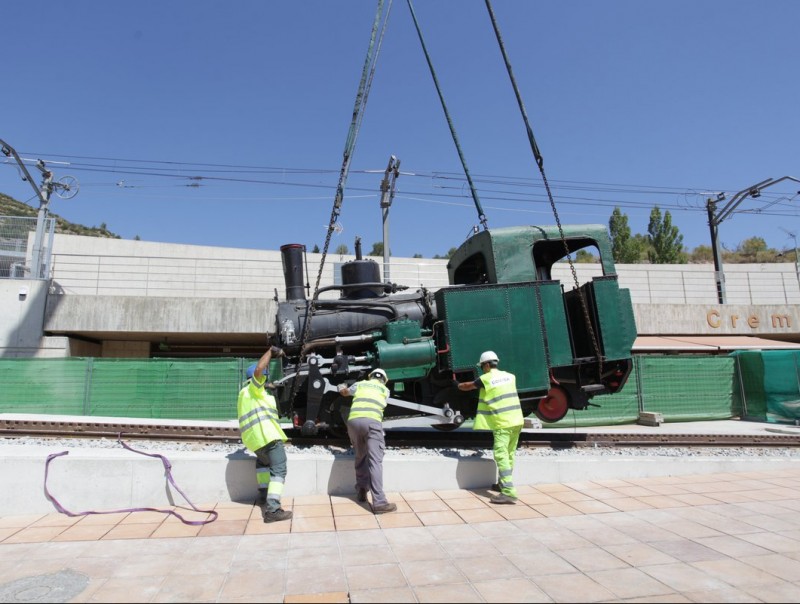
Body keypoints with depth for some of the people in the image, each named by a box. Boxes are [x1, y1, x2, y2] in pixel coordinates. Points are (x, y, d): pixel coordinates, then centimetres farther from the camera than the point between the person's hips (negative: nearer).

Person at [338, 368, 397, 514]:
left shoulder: (360, 384, 28)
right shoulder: (385, 389, 24)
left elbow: (345, 392, 47)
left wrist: (342, 387, 71)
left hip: (353, 420, 3)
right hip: (372, 421, -3)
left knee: (360, 457, 23)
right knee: (375, 461, -7)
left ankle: (362, 491, 29)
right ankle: (379, 502, -14)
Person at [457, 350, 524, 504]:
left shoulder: (485, 379, -5)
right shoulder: (510, 376, 12)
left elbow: (467, 387, 10)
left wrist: (459, 385, 31)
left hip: (502, 424, -7)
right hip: (517, 421, 7)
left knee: (501, 456, -10)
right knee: (509, 455, 17)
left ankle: (508, 492, -18)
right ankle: (503, 483, 31)